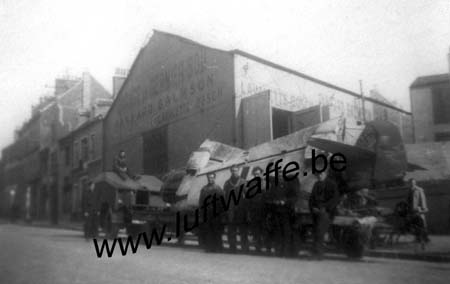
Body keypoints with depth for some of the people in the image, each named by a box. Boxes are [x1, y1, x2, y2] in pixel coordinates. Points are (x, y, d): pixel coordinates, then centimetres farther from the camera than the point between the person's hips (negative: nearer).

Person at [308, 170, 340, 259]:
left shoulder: (332, 184, 1)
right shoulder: (316, 184, 15)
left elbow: (336, 198, -4)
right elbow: (312, 197, 17)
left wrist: (325, 208, -11)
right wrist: (313, 207, -1)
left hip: (326, 211, -5)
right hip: (316, 211, 5)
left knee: (320, 231, -18)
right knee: (316, 232, -2)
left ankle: (318, 253, -15)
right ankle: (318, 252, 4)